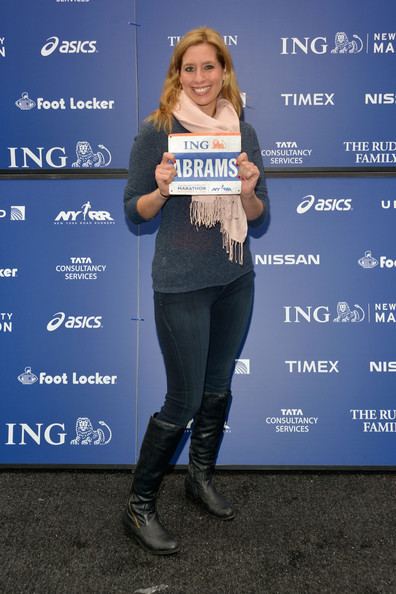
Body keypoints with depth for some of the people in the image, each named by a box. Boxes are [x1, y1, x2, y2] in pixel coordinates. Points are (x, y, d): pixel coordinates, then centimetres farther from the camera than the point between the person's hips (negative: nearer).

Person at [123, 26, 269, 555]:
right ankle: (139, 506, 19)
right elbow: (134, 212, -3)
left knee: (218, 389, 17)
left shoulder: (242, 132, 5)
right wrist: (162, 188, -22)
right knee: (183, 401, -1)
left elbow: (259, 218, 7)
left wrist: (248, 189, -13)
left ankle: (202, 477, 40)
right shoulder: (157, 130, -7)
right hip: (181, 284, -5)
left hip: (236, 281, 5)